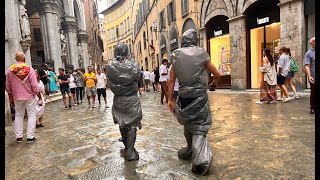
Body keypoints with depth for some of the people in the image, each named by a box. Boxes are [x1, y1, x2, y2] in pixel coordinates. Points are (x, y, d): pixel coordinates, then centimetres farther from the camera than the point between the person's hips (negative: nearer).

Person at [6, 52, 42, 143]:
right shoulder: (29, 69, -12)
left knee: (18, 116, 15)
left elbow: (8, 87, 6)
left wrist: (11, 98, 18)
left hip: (17, 98, 3)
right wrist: (40, 98, -7)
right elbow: (35, 86, -14)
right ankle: (30, 137, 5)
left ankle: (19, 136, 21)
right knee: (31, 116, 4)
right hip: (29, 96, -3)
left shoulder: (9, 70, -1)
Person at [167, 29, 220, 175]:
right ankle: (201, 158, -8)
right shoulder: (201, 53, -4)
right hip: (199, 97, -3)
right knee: (199, 128, 4)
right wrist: (216, 80, 25)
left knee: (188, 124, 21)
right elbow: (217, 75, 2)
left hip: (183, 97, 3)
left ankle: (191, 151, 40)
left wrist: (169, 99, 8)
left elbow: (171, 80, 2)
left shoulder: (176, 56, 3)